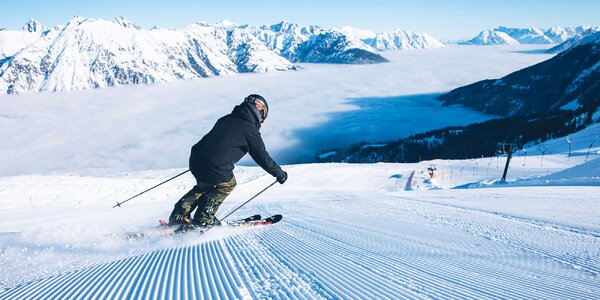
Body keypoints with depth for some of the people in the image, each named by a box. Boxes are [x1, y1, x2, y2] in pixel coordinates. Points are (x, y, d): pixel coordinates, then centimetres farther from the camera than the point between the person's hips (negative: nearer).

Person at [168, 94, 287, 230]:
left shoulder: (226, 119, 20)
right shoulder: (250, 130, 0)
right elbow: (262, 157, 4)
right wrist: (280, 174, 15)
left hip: (195, 159, 7)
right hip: (216, 169, -7)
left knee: (204, 185, 33)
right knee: (228, 184, 24)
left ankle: (178, 215, 29)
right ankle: (203, 220, 21)